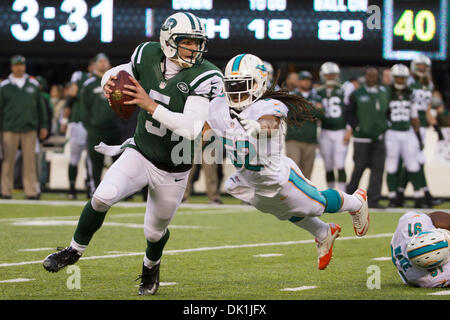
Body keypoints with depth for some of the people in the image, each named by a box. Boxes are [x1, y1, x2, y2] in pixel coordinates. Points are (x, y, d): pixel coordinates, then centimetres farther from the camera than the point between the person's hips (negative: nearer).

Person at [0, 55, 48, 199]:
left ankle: (31, 191, 2)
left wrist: (43, 127, 11)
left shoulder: (33, 84, 10)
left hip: (29, 128, 1)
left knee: (30, 160, 0)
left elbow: (41, 106, 15)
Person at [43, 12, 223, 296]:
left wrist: (151, 105, -38)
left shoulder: (205, 77, -23)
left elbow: (191, 129, -32)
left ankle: (152, 265, 50)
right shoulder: (148, 56, -11)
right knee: (103, 197, -22)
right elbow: (119, 73, 9)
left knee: (155, 231, 14)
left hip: (173, 171, -2)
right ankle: (75, 250, 3)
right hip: (140, 154, 2)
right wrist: (109, 83, -16)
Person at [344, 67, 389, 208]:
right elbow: (348, 113, -1)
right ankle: (350, 195, 19)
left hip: (379, 138, 3)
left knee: (378, 169, -4)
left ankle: (373, 200, -1)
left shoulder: (384, 93, 11)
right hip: (362, 138, -3)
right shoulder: (357, 94, 0)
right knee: (359, 167, 1)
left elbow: (389, 112, 19)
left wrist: (385, 127, 5)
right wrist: (358, 127, -11)